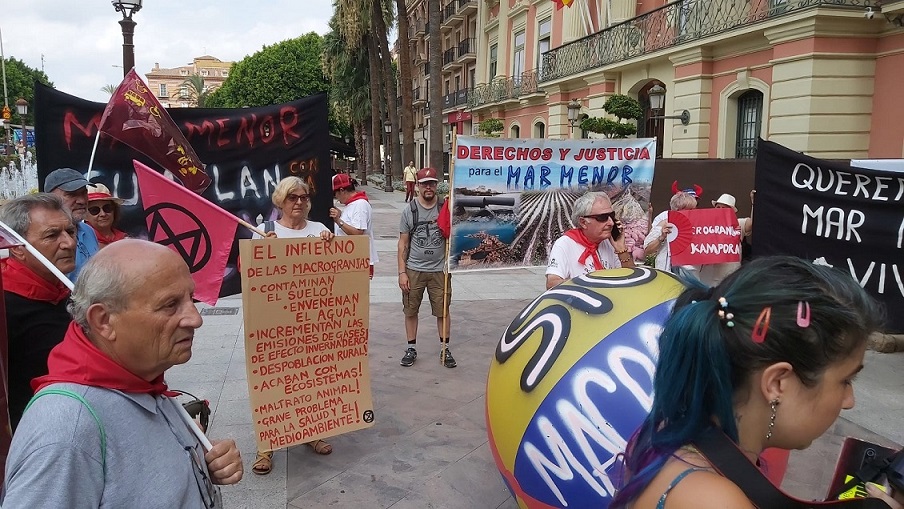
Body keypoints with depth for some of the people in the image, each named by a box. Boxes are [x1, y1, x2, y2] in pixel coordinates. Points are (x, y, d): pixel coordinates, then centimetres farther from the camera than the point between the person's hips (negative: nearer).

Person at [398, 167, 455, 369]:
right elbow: (403, 244, 2)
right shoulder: (409, 210, 0)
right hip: (414, 270, 0)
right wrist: (402, 272, -4)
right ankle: (411, 348, 23)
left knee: (443, 311, 6)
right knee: (410, 310, 8)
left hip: (439, 270, 0)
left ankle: (445, 349, 19)